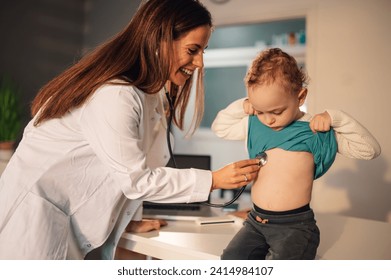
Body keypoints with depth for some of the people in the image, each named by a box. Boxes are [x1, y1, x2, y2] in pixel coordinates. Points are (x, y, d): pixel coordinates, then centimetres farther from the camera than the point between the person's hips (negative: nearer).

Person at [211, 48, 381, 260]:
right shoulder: (253, 125, 7)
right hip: (256, 220, 5)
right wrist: (240, 106, 5)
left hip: (295, 225, -5)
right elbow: (219, 128, 21)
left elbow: (369, 150, -7)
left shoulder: (315, 131, -6)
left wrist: (336, 118, -16)